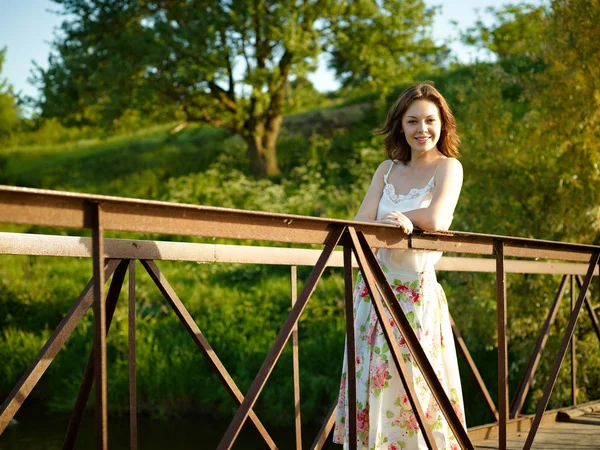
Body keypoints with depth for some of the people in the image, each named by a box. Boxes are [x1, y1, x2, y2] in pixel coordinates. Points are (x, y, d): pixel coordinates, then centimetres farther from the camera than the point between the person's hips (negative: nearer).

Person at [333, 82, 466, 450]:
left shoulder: (448, 167, -2)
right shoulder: (387, 170, 13)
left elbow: (436, 220, -19)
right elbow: (361, 223, 1)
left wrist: (390, 216, -4)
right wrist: (393, 223, -20)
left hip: (416, 288, -5)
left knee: (408, 385, -5)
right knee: (369, 382, 4)